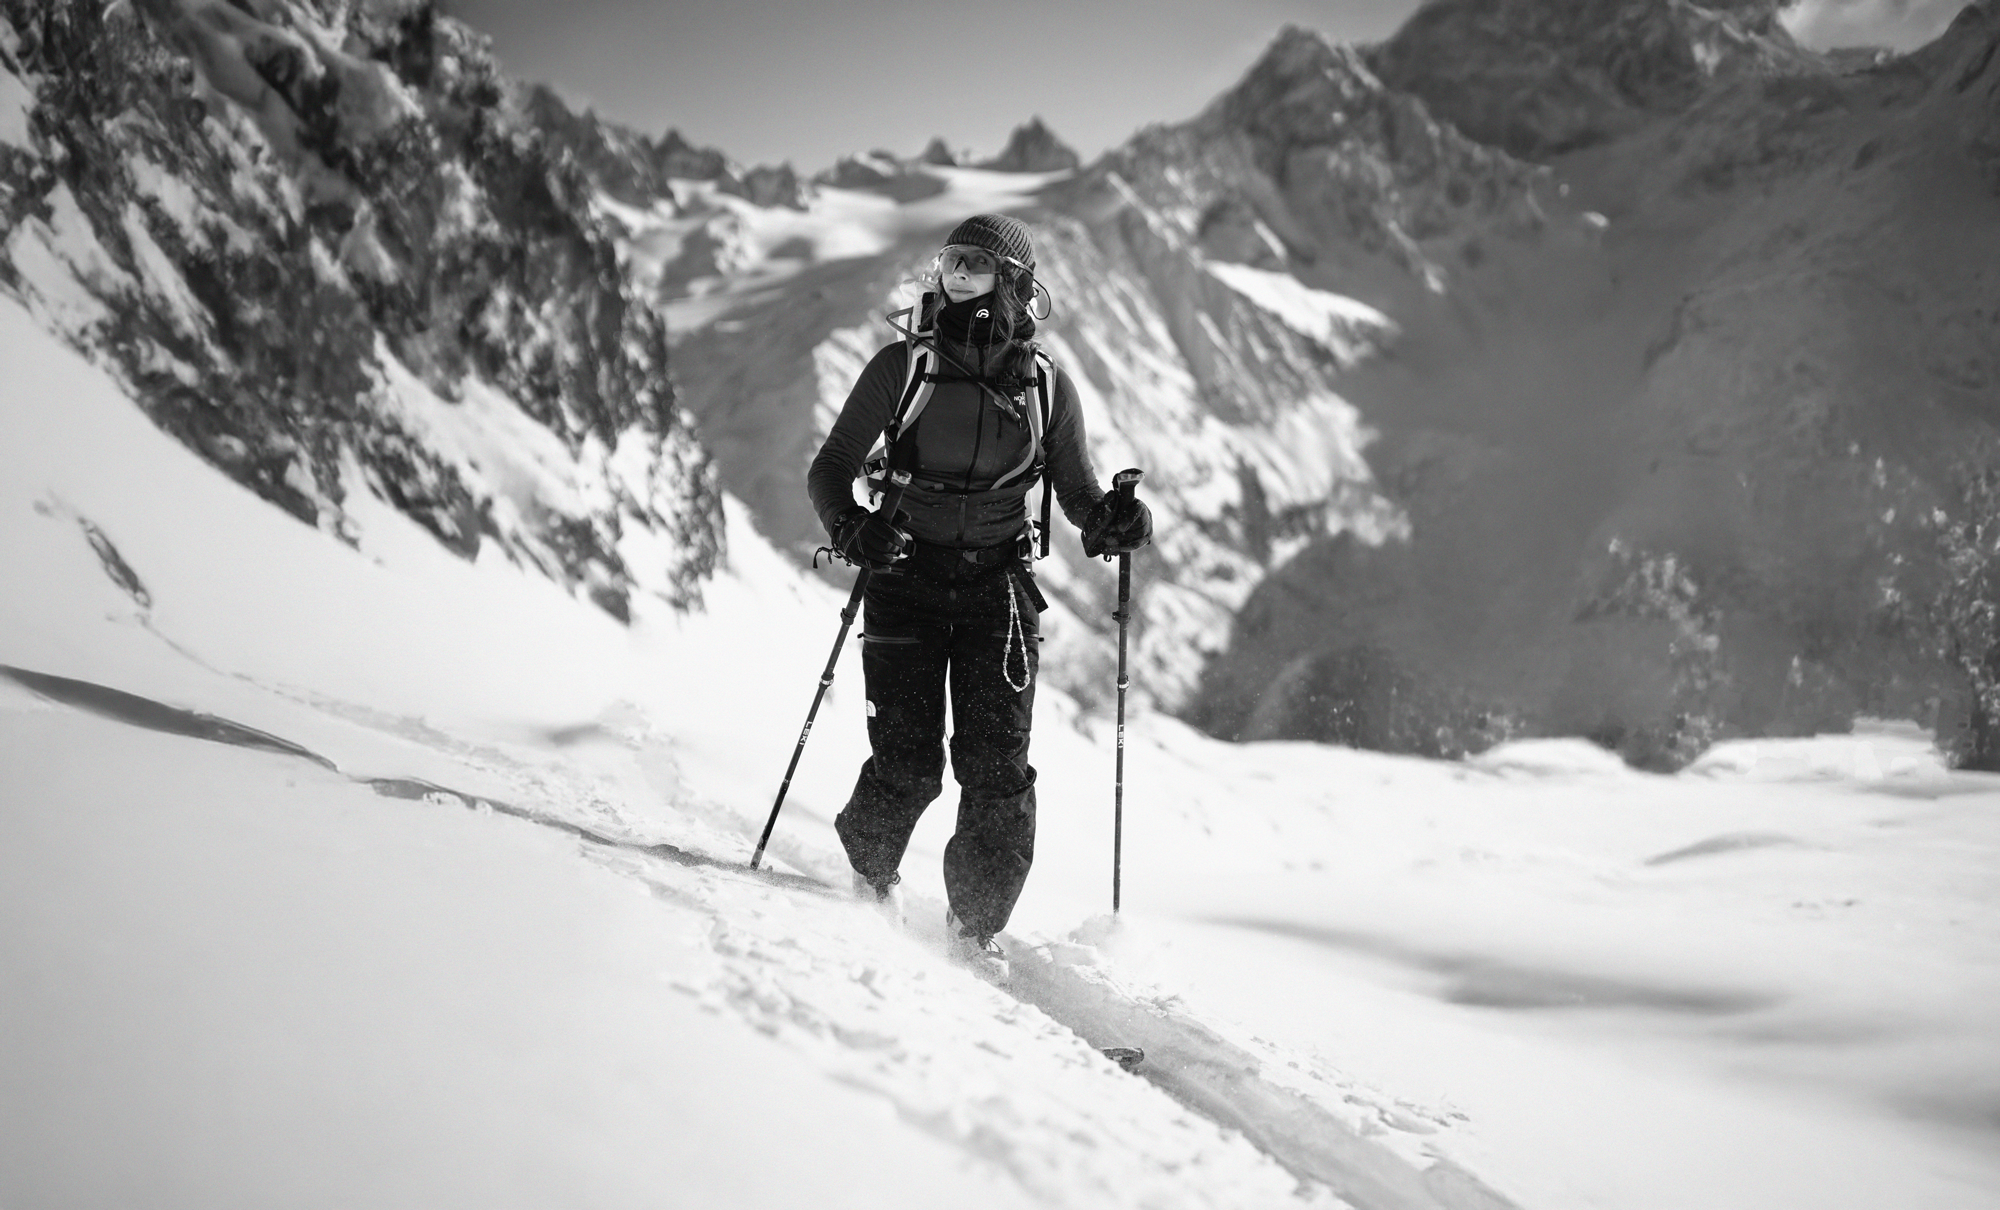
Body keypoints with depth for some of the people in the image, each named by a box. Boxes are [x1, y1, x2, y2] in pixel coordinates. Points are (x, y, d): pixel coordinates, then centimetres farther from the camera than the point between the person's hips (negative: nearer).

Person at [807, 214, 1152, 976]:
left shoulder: (1046, 388, 4)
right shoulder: (904, 366, -1)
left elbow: (1076, 492, 13)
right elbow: (831, 468, 0)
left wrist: (1110, 521, -10)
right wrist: (849, 525, -21)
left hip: (998, 584, 1)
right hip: (907, 575, -1)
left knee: (997, 769, -6)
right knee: (907, 762, -6)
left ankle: (975, 925, 8)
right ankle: (871, 870, 25)